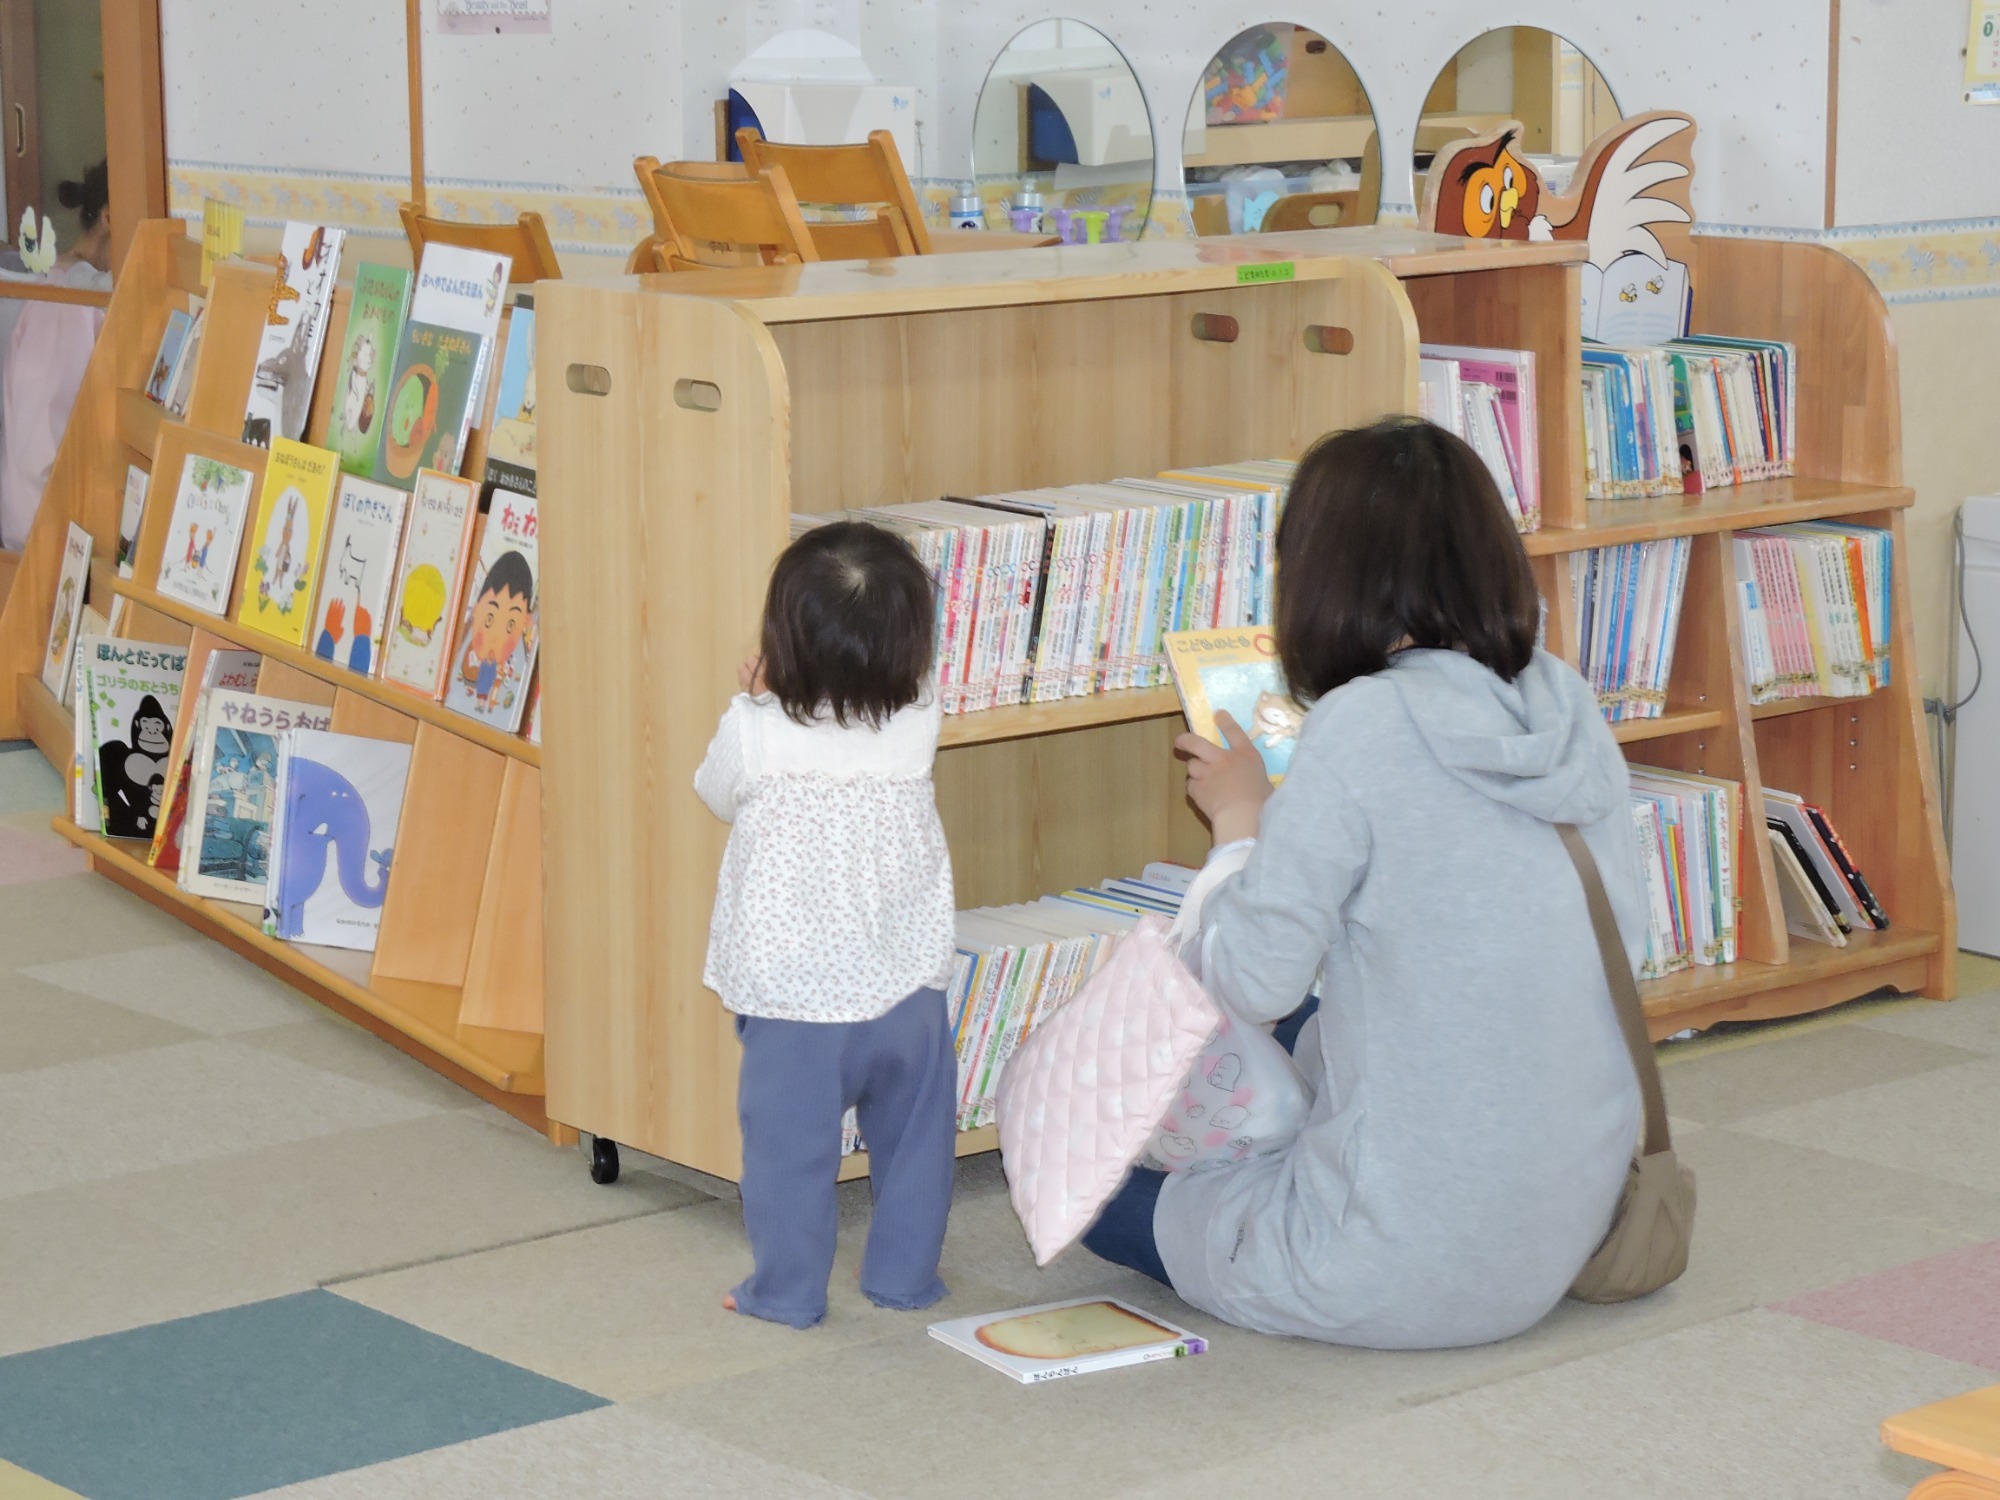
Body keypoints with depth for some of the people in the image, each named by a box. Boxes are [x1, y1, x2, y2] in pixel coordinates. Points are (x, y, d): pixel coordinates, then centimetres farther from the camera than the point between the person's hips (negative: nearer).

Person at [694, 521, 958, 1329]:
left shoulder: (756, 731, -14)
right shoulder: (918, 723, -7)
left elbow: (718, 792, 6)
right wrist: (771, 707, 23)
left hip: (794, 996, -3)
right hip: (907, 989, 3)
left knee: (790, 1144, 9)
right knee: (913, 1138, 18)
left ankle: (788, 1287, 16)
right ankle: (905, 1272, 28)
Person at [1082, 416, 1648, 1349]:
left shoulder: (1362, 728, -20)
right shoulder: (1569, 706, 0)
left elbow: (1253, 980, -17)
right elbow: (1624, 941, 9)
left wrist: (1239, 820, 1)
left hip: (1404, 1264, -7)